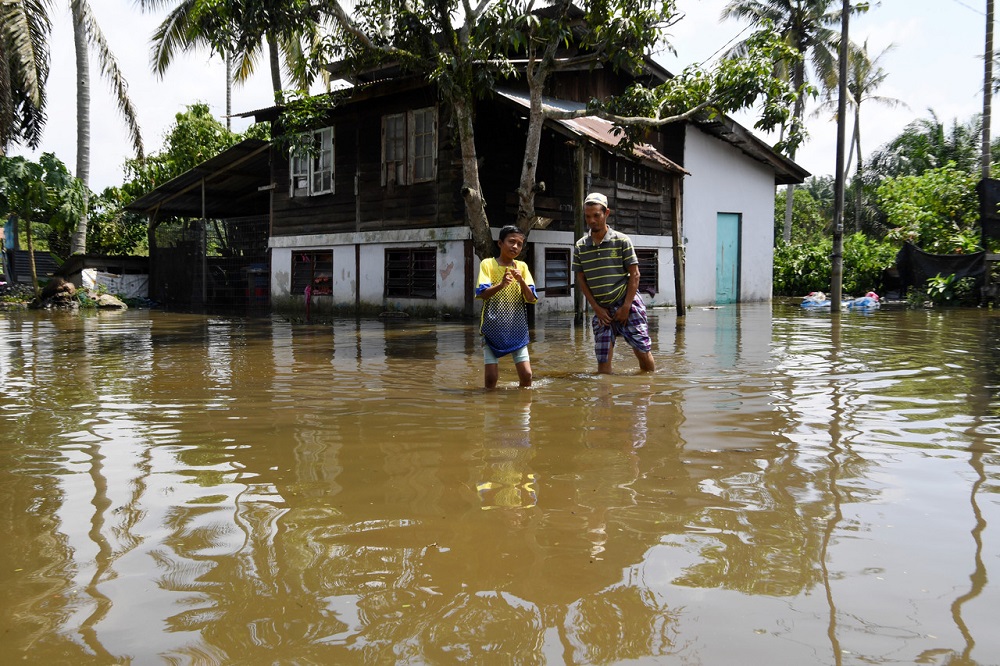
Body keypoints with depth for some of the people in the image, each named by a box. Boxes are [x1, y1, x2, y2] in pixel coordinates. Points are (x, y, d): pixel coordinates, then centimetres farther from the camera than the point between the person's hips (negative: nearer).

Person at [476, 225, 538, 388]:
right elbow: (482, 294, -13)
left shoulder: (522, 267, 6)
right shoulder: (487, 264, -1)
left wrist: (521, 281, -18)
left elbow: (531, 298, -1)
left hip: (517, 329, 2)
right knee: (491, 377, -4)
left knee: (526, 375, -2)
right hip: (493, 328, -2)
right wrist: (501, 285, -30)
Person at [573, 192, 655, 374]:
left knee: (643, 352, -2)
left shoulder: (622, 240, -4)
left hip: (627, 305, -2)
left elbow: (634, 275, -4)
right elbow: (581, 280, 7)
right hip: (601, 309, 3)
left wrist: (626, 307, -10)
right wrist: (597, 308, -1)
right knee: (603, 361, -1)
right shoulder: (580, 247, 4)